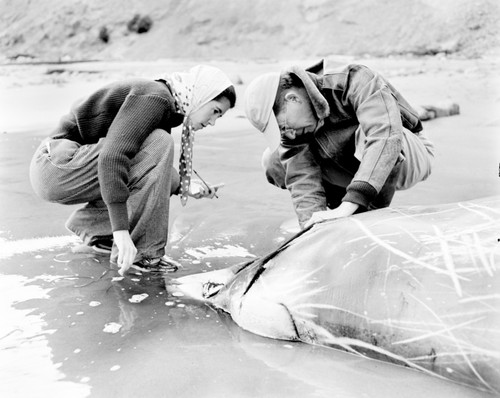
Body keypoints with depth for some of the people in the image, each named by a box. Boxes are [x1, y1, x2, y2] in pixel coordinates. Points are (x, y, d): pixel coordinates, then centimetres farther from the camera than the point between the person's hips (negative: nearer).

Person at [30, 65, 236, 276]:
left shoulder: (166, 108, 14)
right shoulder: (156, 96, -17)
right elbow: (112, 157, -30)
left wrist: (183, 186, 9)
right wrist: (121, 230, -33)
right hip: (57, 167, -10)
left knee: (168, 178, 13)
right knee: (159, 144, -22)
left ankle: (88, 226, 19)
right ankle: (141, 251, -17)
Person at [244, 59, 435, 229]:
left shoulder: (356, 81, -31)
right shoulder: (292, 130, -15)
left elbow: (386, 135, -45)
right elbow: (303, 182, -20)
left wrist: (349, 204, -51)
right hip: (355, 167, 6)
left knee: (366, 134, -41)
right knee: (272, 161, -8)